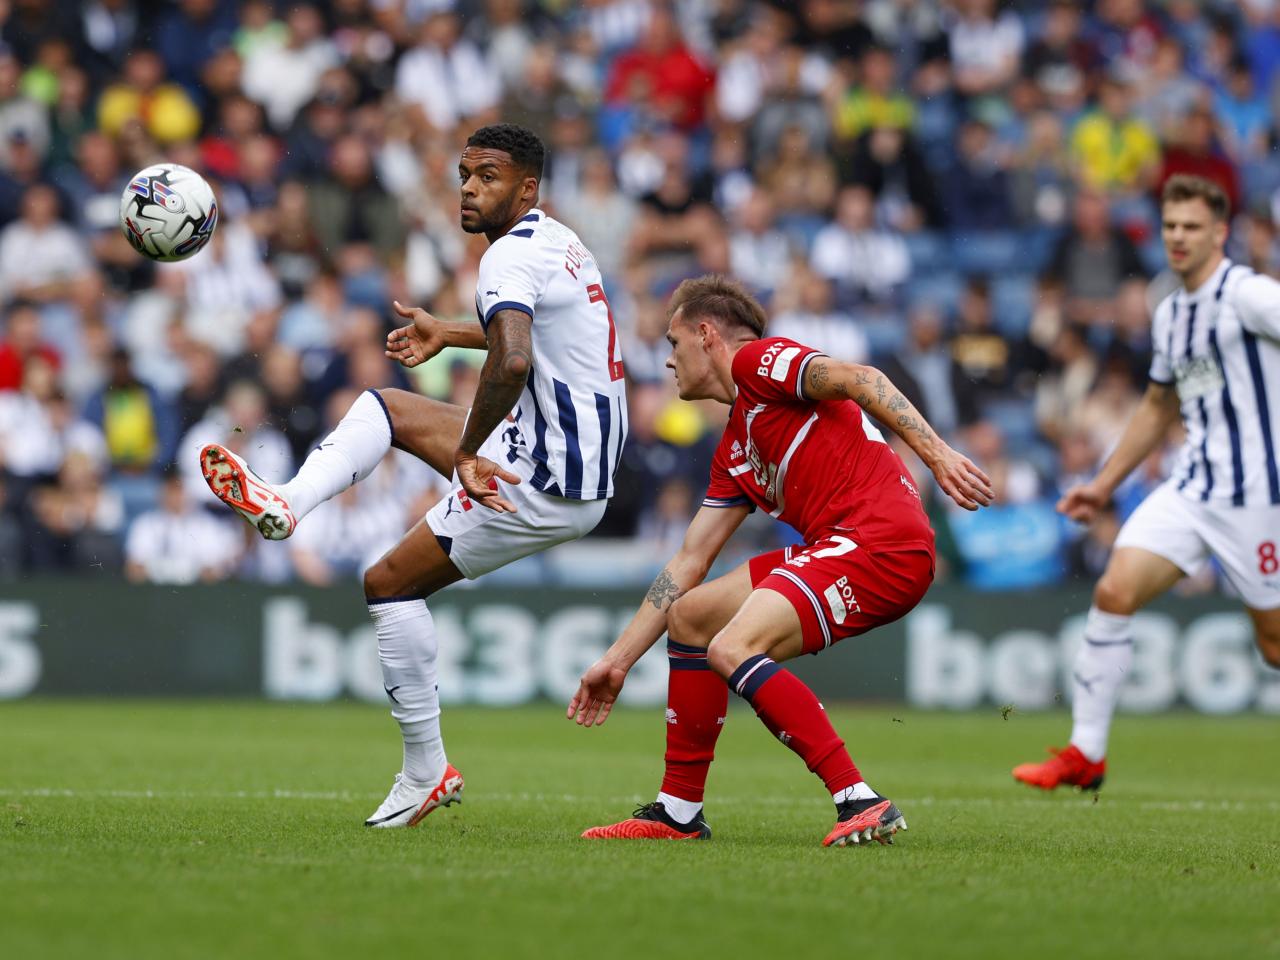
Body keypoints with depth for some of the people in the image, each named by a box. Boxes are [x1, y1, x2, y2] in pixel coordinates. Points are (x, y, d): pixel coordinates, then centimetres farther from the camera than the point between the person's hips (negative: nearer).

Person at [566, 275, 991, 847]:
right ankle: (678, 813, 21)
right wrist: (616, 661, 27)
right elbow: (689, 563, 28)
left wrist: (937, 454, -25)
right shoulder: (734, 452, 25)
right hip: (839, 547, 10)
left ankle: (859, 802, -23)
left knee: (732, 649, -22)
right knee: (690, 616, 17)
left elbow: (859, 379, -15)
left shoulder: (756, 359, 0)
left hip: (883, 539, -10)